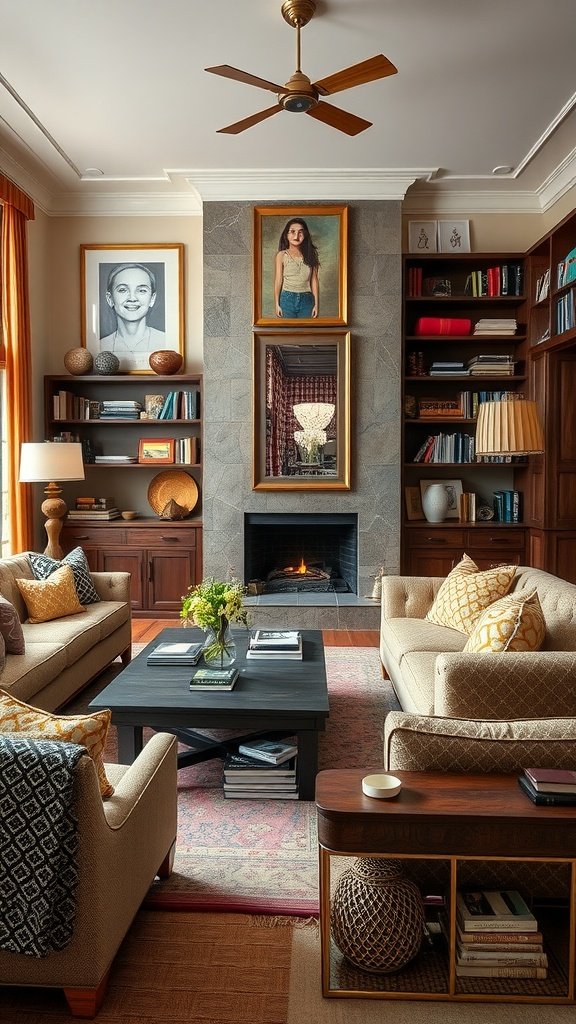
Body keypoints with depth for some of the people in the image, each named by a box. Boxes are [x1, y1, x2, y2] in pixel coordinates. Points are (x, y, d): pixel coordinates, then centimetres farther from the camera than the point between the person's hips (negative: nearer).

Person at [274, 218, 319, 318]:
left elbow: (314, 281, 6)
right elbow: (278, 281, 2)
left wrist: (316, 304, 1)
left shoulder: (310, 254, 9)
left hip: (307, 300, 2)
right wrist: (277, 304, -4)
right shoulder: (281, 255, 4)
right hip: (287, 299, -2)